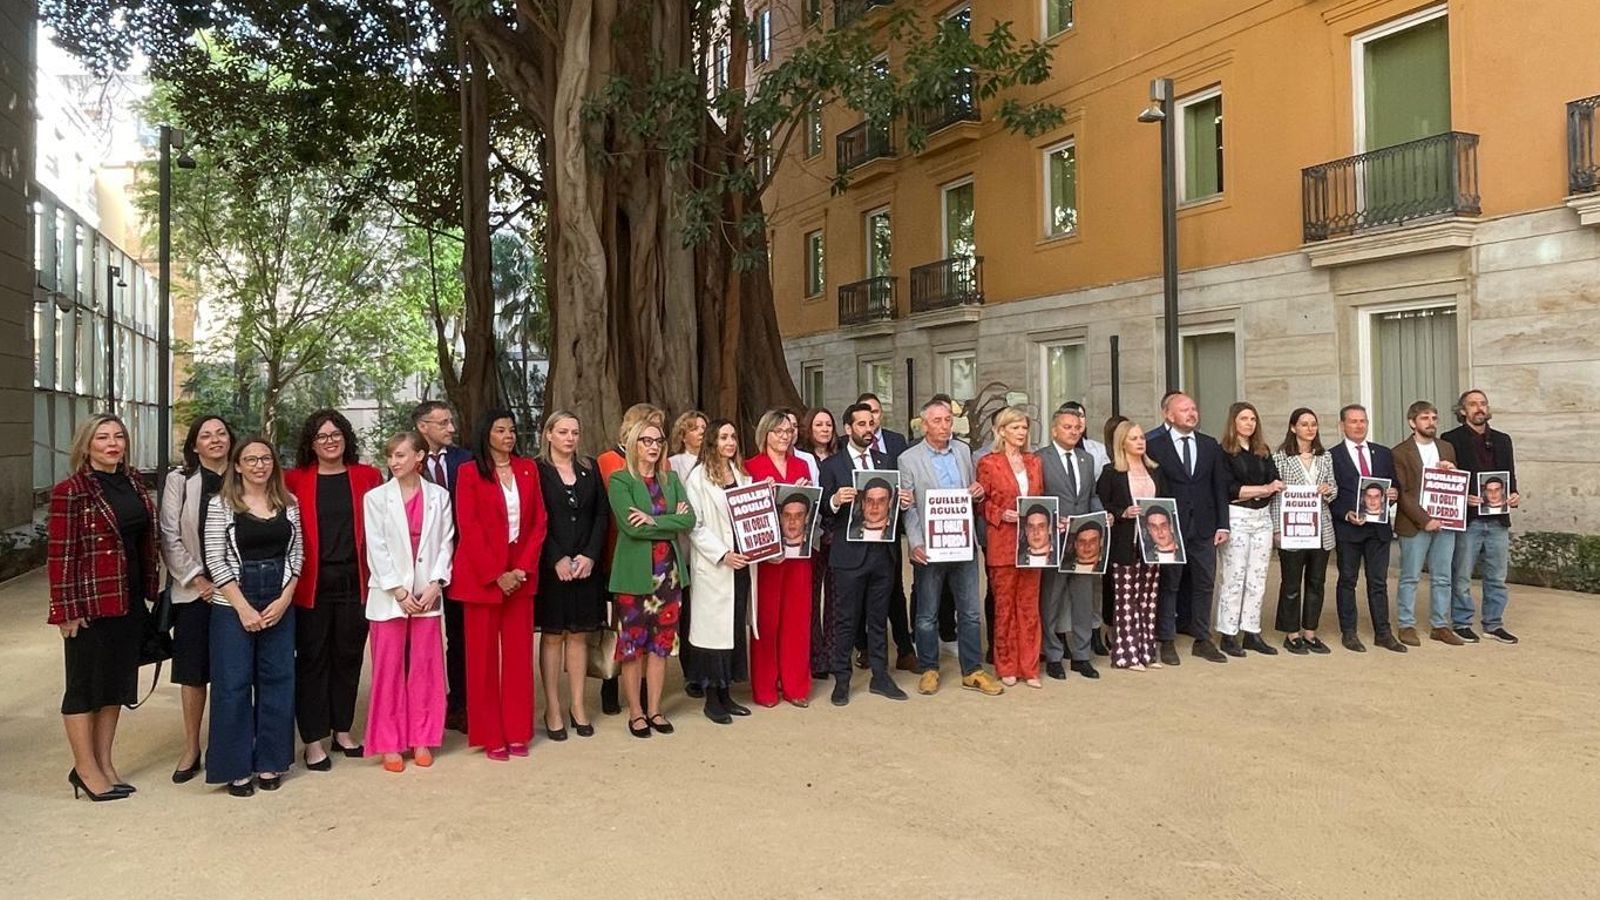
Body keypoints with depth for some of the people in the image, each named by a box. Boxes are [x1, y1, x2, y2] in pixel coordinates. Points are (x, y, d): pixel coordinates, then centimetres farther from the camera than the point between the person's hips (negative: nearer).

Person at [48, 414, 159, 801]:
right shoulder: (71, 491, -11)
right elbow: (61, 553, -13)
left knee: (117, 682, 14)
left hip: (129, 601, 7)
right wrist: (66, 609, -15)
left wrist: (150, 591, 10)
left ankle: (104, 763, 26)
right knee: (85, 683, 6)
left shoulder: (134, 485, 9)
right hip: (91, 603, -7)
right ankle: (85, 768, 17)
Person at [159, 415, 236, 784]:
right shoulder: (179, 480, 0)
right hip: (193, 590, 0)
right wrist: (199, 580, -7)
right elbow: (170, 539, -3)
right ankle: (191, 749, 17)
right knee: (193, 671, 5)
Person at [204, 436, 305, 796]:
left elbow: (296, 554, 6)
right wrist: (243, 607, -11)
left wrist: (284, 599, -5)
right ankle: (236, 767, 13)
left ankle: (270, 763, 18)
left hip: (280, 602, 3)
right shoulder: (221, 504, -4)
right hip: (233, 604, -3)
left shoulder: (288, 503, 5)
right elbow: (215, 560, -7)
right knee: (233, 684, 1)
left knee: (277, 681, 6)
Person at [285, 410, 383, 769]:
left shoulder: (367, 477, 5)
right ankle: (313, 741, 14)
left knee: (349, 656, 11)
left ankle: (342, 731, 25)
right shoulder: (295, 480, 1)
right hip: (312, 584, -1)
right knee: (312, 659, 5)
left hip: (354, 581, 2)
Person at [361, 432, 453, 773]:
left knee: (425, 668, 7)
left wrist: (434, 585, -8)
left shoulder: (439, 496, 4)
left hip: (427, 595, 1)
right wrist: (399, 591, -10)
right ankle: (389, 743, 14)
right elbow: (376, 549, -5)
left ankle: (421, 739, 18)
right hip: (389, 596, -1)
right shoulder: (376, 498, -1)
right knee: (389, 670, 4)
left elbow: (446, 543, 3)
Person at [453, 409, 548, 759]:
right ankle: (490, 736, 12)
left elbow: (539, 522, 5)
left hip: (521, 572, 3)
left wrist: (524, 567, -6)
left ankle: (518, 731, 16)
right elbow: (469, 529, -9)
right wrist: (496, 574, -13)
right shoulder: (470, 473, -3)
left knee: (519, 652, 6)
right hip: (482, 575, -3)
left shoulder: (528, 469, 8)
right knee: (484, 655, 3)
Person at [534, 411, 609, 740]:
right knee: (552, 635, 3)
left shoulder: (590, 469, 10)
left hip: (586, 564, 3)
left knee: (579, 635, 7)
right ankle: (553, 709, 8)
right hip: (551, 566, -3)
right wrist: (558, 559, -14)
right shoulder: (536, 471, -1)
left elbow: (602, 515, 6)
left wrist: (590, 555, -6)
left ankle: (577, 706, 14)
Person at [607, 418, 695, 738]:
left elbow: (689, 519, -2)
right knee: (633, 643, 3)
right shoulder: (620, 480, -4)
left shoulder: (671, 479, 11)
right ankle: (635, 712, 14)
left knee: (661, 642, 9)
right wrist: (672, 521, -10)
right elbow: (631, 526, -17)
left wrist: (654, 520, -13)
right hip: (635, 573, -4)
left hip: (667, 571, 4)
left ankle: (654, 709, 19)